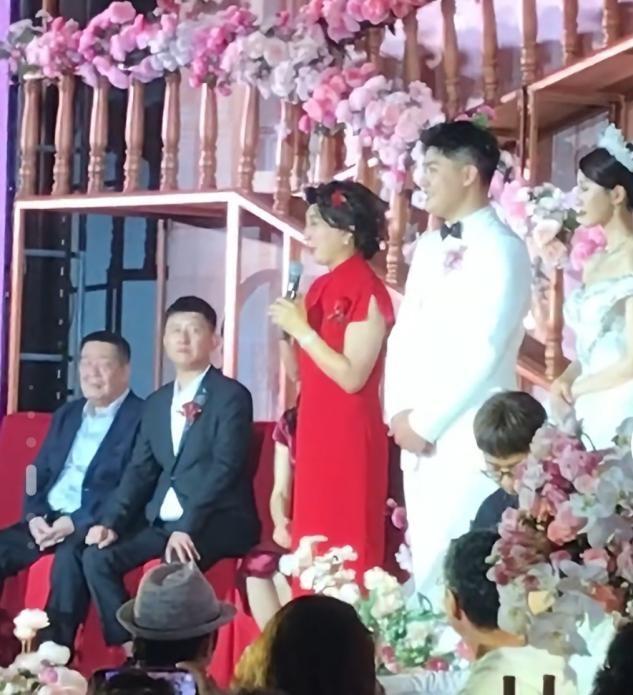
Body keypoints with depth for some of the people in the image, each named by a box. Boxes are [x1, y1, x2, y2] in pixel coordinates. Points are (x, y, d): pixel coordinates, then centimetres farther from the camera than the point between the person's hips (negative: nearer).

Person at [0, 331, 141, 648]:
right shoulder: (66, 415, 20)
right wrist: (34, 515, -4)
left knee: (69, 559, -37)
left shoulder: (142, 418, -4)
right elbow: (39, 474, 18)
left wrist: (75, 522, -21)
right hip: (48, 519, 7)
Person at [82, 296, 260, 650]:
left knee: (176, 565, -35)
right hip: (162, 520, 7)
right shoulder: (156, 403, 16)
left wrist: (188, 527, -25)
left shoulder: (232, 396, -6)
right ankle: (131, 646, -9)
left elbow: (225, 468, -16)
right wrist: (112, 522, -4)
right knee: (97, 557, -14)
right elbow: (141, 470, 13)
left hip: (217, 521, -7)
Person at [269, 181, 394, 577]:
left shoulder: (367, 292, -13)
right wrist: (289, 329, 1)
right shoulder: (321, 288, 12)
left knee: (346, 551, -5)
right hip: (316, 432, 9)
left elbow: (352, 377, -19)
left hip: (349, 436, -9)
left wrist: (302, 330, -14)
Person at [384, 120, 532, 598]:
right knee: (427, 564, 9)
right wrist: (399, 414, 2)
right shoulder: (429, 248, 16)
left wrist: (425, 422, -13)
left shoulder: (503, 250, -9)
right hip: (417, 435, 8)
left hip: (470, 437, -8)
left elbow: (483, 351, -16)